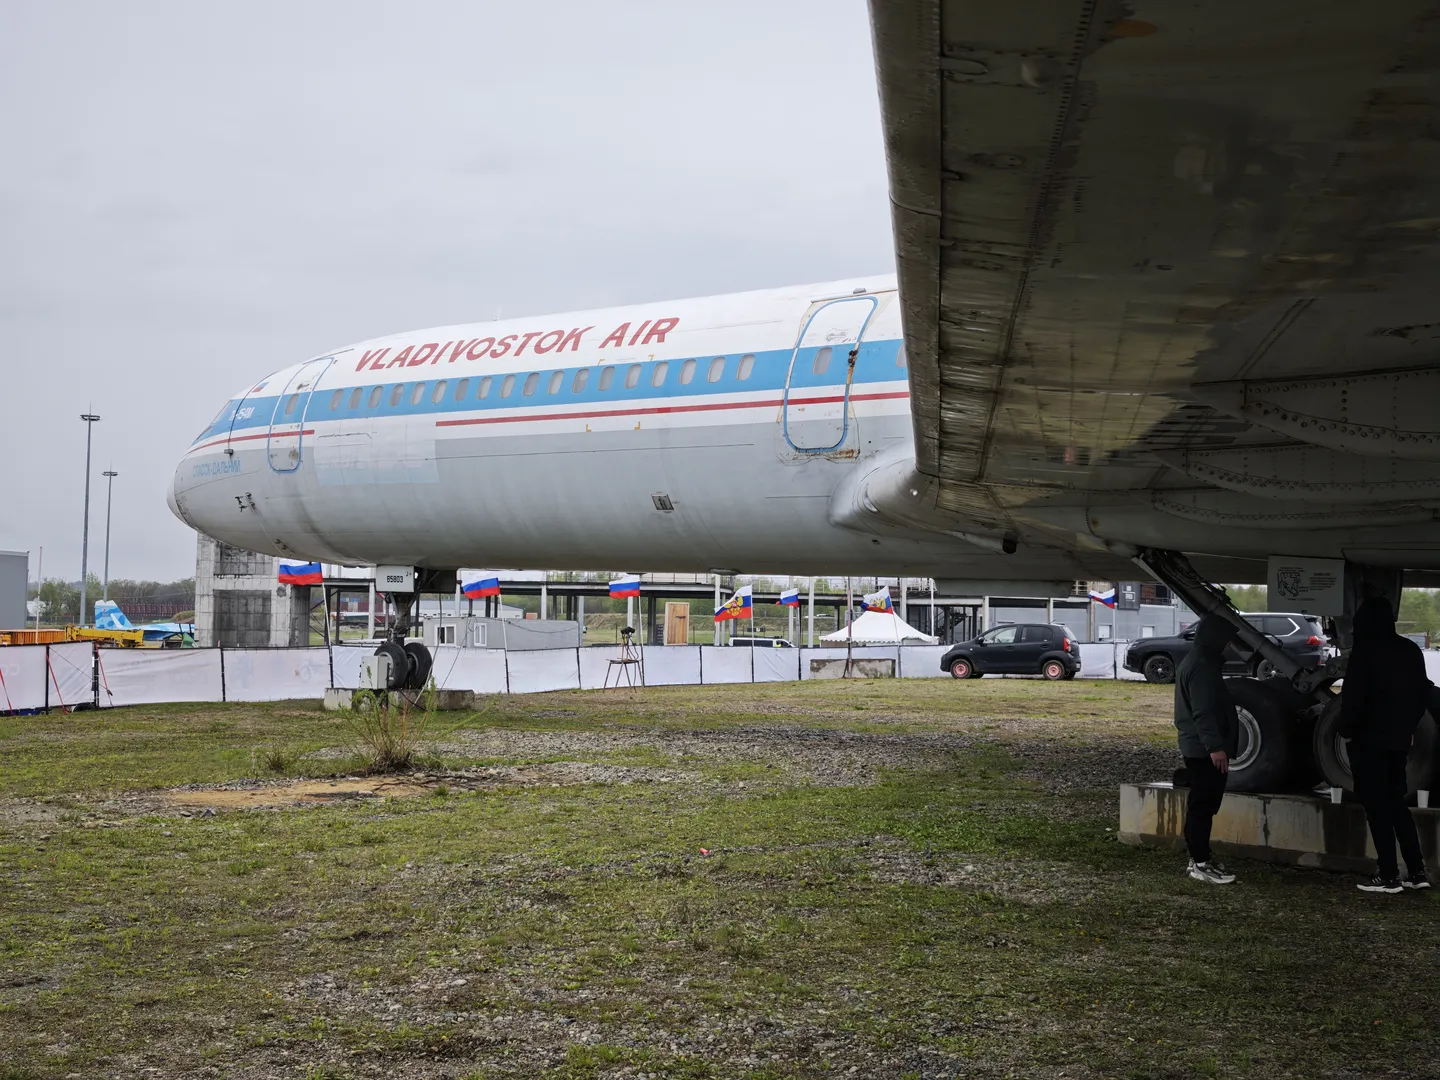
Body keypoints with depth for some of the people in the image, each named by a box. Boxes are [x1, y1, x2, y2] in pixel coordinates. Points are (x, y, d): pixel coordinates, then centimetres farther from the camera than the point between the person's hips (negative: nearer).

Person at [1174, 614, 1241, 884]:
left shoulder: (1195, 661, 18)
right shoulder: (1202, 666, -18)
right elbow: (1203, 711, -25)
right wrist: (1215, 745, -29)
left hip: (1197, 747, 11)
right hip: (1205, 749, -11)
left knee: (1201, 805, 15)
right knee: (1203, 805, -8)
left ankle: (1198, 857, 22)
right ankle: (1201, 863, -6)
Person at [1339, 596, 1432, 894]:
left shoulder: (1365, 650, -14)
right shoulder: (1411, 651, 8)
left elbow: (1354, 695, -17)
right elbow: (1422, 692, 14)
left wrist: (1347, 730, -4)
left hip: (1368, 737, -7)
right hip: (1399, 738, 7)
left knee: (1377, 805, -1)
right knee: (1396, 802, 16)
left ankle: (1388, 876, -1)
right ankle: (1417, 872, 12)